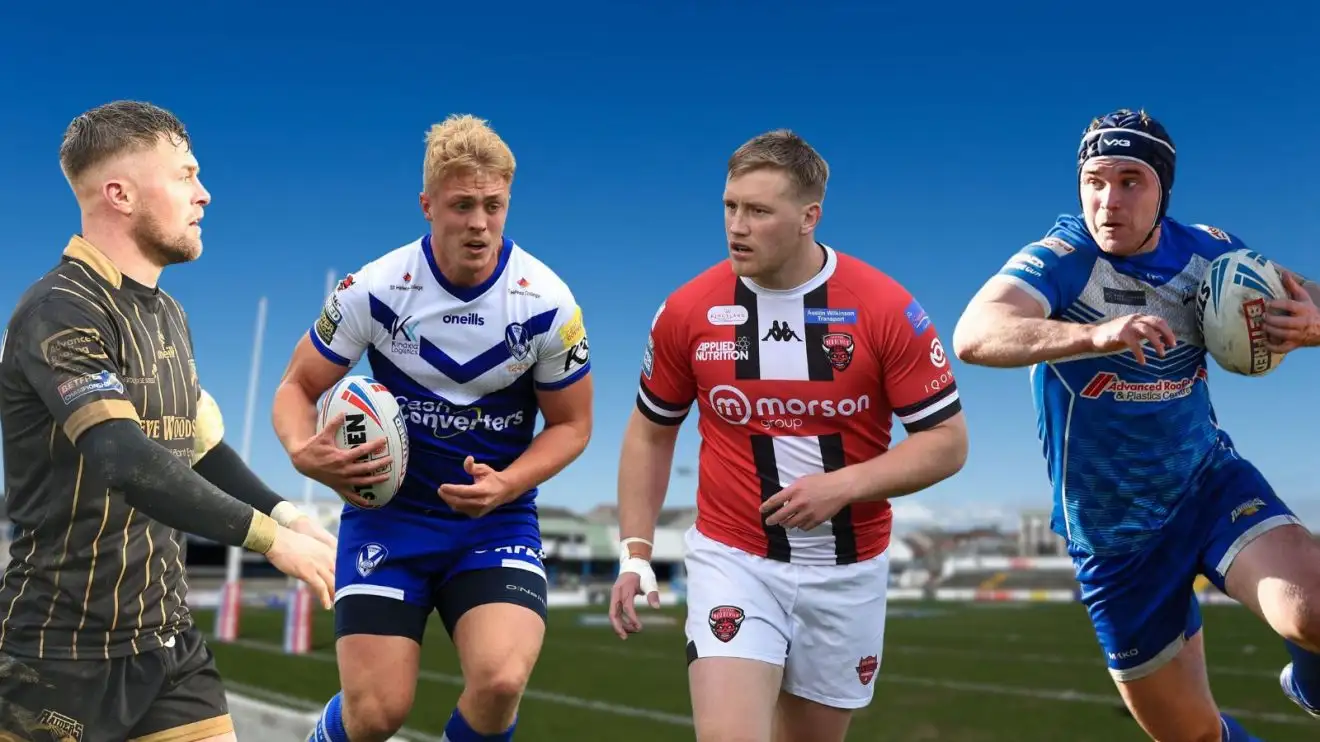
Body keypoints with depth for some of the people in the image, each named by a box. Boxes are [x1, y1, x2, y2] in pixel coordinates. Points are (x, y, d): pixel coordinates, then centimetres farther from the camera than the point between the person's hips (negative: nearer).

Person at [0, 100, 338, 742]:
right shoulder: (60, 312, -18)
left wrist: (283, 513, -2)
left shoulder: (167, 314, 10)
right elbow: (129, 463, -30)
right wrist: (269, 538, -28)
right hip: (63, 653, -7)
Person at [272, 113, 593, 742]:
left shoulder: (546, 302, -10)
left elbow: (571, 423, 1)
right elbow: (297, 388, 1)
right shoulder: (374, 289, -10)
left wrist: (505, 485, -16)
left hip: (498, 519, 0)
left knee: (501, 681, -22)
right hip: (386, 511, 0)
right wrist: (303, 450, -22)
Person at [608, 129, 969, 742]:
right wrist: (635, 553, 0)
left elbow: (948, 442, -7)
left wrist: (843, 485, -21)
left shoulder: (887, 308, -12)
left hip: (848, 570, 1)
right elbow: (650, 433, 6)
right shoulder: (687, 310, -7)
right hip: (732, 559, 0)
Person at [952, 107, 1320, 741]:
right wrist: (1093, 334, -54)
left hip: (1211, 482, 2)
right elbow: (973, 336, -37)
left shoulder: (1209, 251, -6)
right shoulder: (1062, 258, -19)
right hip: (1111, 536, -2)